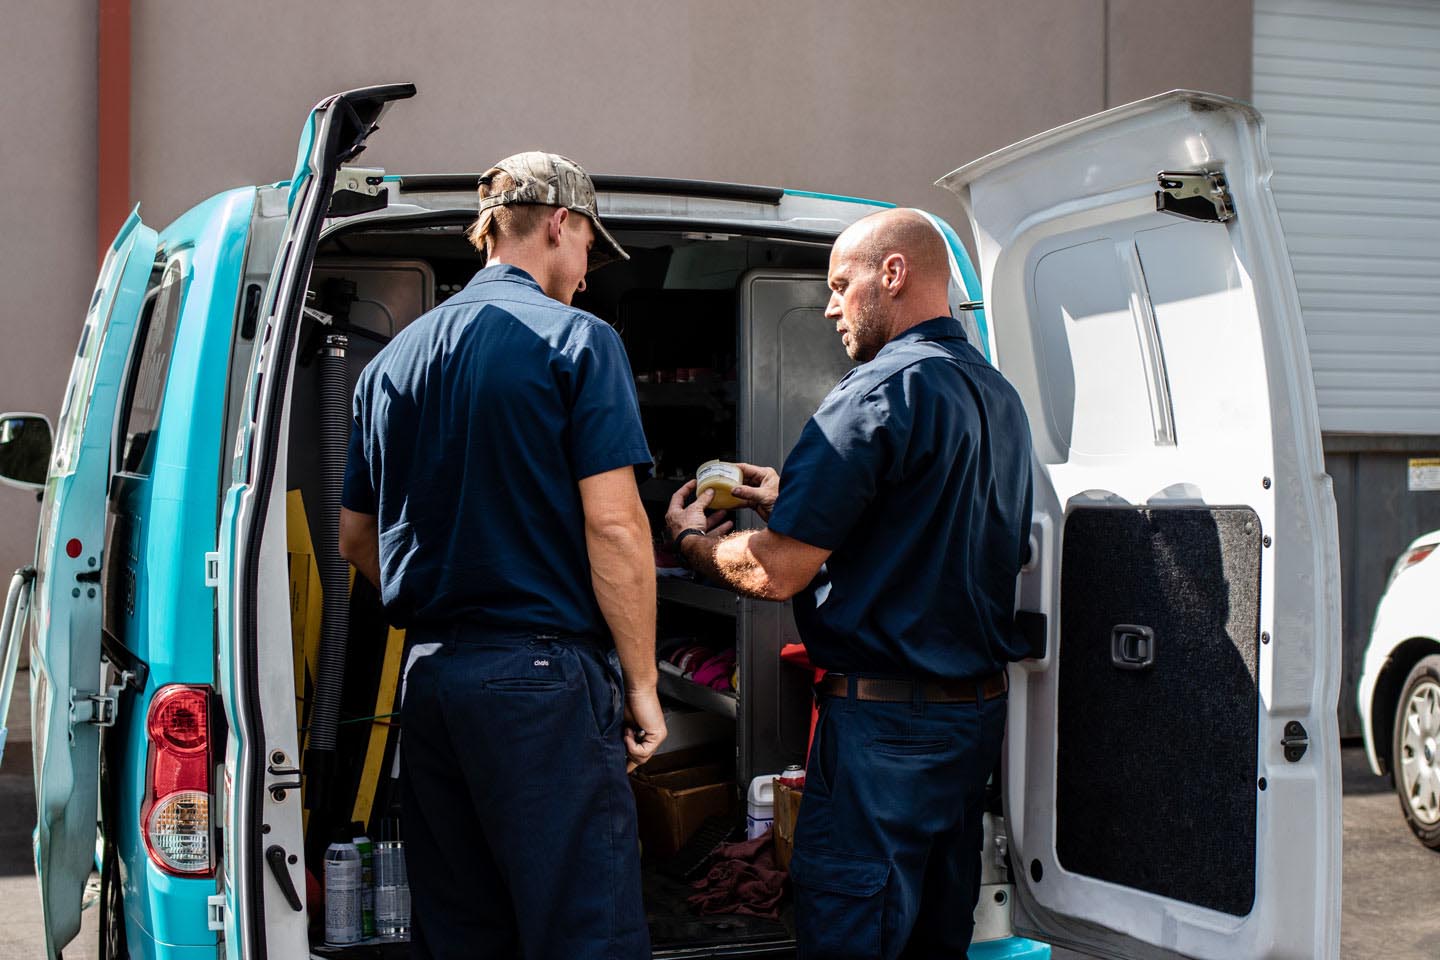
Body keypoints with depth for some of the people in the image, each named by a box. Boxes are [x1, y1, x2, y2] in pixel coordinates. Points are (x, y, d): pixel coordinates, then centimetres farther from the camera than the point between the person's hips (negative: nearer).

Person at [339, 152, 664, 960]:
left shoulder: (394, 359, 16)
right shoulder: (577, 339, -5)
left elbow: (356, 539, 20)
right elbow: (613, 526, -13)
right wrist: (642, 684, -6)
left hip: (430, 679, 7)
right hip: (544, 675, -7)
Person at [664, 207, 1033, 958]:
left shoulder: (880, 391, -15)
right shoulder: (998, 397, 13)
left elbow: (777, 572, -18)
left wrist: (692, 539, 2)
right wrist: (796, 500, 20)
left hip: (884, 724, -9)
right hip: (978, 707, 9)